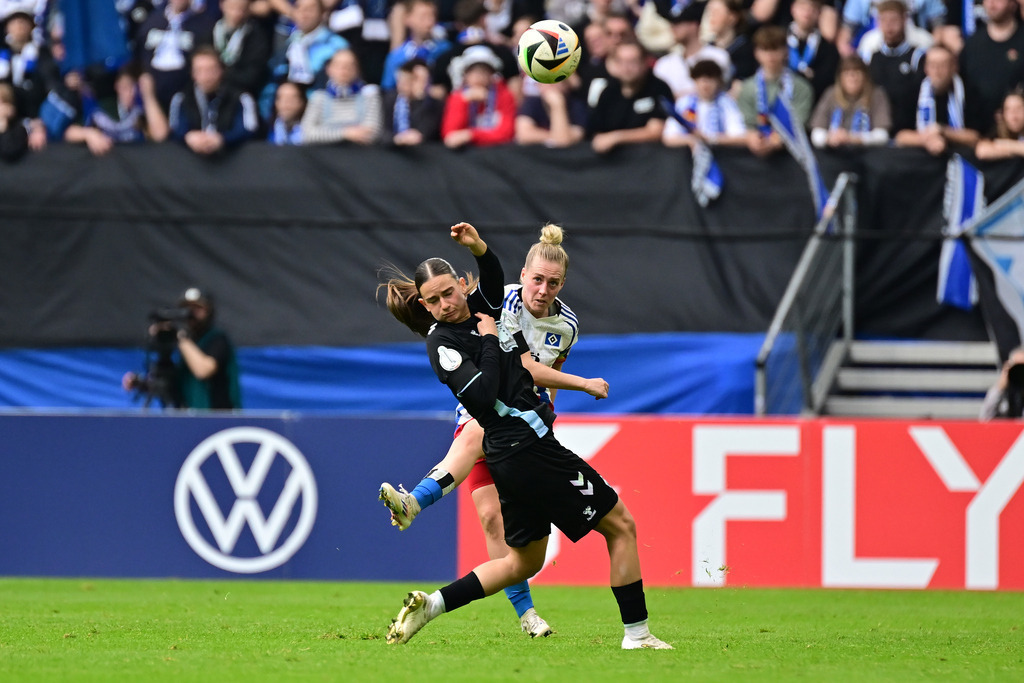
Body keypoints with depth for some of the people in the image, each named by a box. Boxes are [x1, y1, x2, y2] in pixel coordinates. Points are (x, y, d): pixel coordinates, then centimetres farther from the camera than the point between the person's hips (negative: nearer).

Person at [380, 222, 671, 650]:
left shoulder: (478, 308, 10)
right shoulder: (443, 343, -13)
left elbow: (494, 279, 27)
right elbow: (482, 395, -25)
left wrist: (478, 247, 8)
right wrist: (489, 340, -15)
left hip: (512, 458, 10)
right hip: (529, 450, -10)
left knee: (524, 562, 18)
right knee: (620, 524, 0)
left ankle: (430, 604, 10)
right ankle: (636, 632, 3)